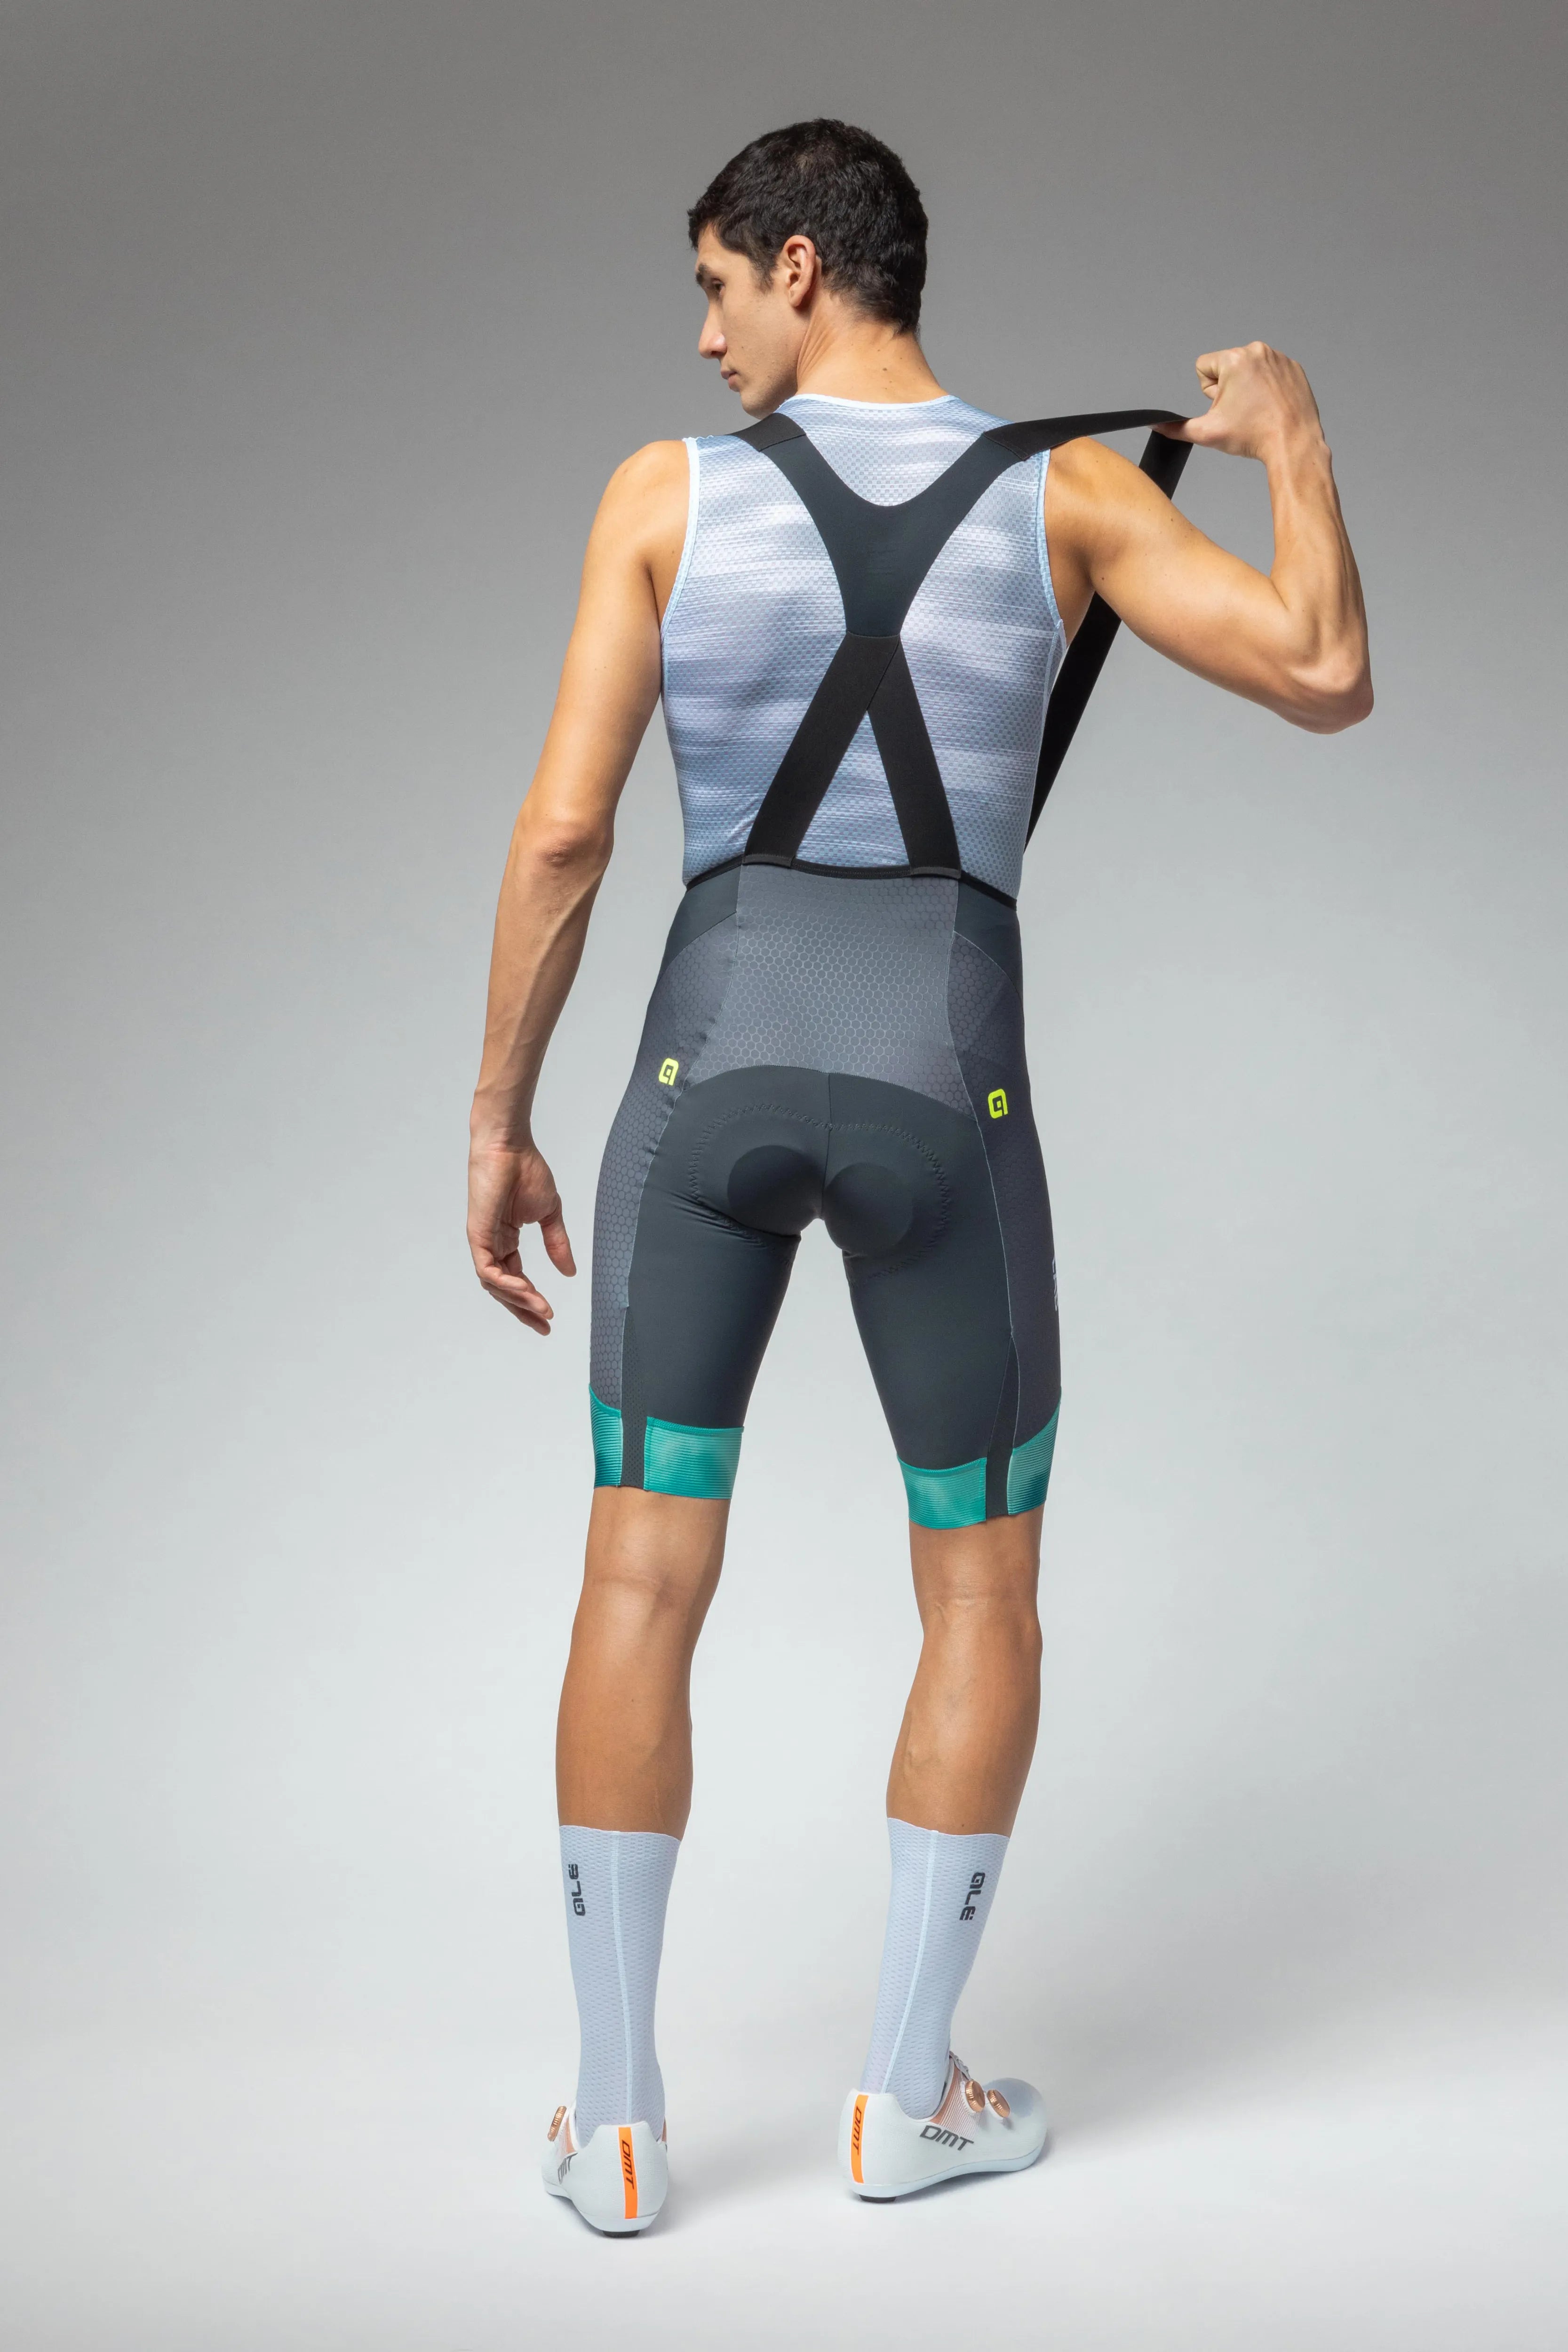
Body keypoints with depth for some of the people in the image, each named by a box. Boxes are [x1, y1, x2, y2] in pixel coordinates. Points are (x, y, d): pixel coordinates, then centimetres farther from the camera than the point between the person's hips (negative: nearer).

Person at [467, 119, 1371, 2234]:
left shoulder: (668, 490, 0)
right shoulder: (1065, 490, 1)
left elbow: (562, 831, -4)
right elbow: (1329, 681, -3)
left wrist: (498, 1126, 5)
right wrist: (1295, 448, 17)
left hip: (711, 1067, 0)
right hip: (945, 1088, 0)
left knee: (644, 1583, 8)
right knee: (982, 1590, 15)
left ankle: (617, 2118, 10)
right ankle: (907, 2096, 17)